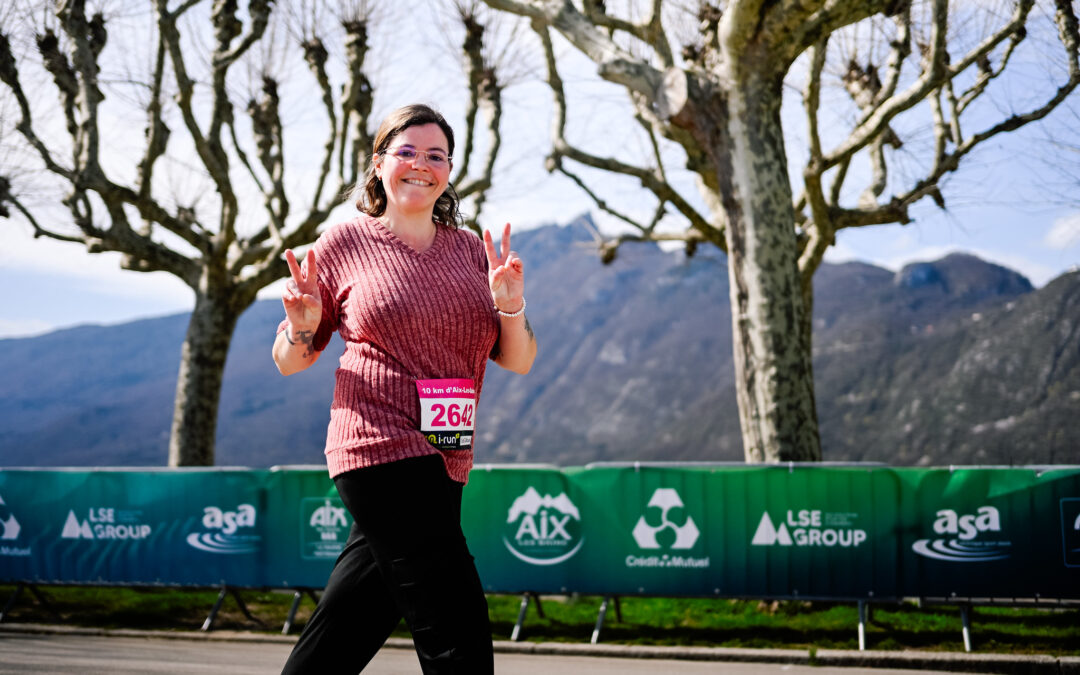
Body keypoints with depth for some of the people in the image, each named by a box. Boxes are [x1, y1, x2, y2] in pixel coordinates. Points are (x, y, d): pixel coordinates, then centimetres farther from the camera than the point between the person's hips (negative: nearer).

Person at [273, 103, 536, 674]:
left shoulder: (470, 249, 12)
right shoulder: (344, 244, 2)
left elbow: (519, 361, 9)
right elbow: (289, 361, 7)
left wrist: (510, 307, -10)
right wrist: (301, 326, -15)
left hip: (445, 460, 5)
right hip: (381, 449, -5)